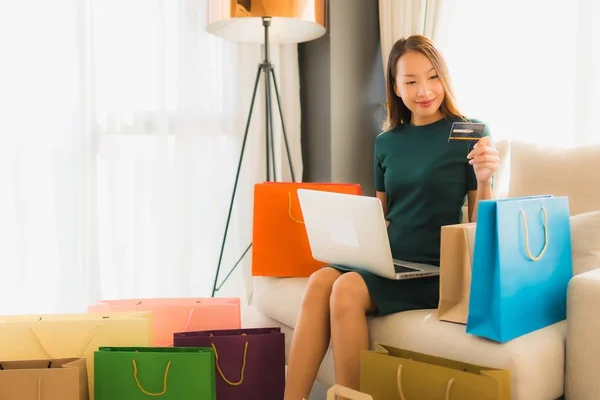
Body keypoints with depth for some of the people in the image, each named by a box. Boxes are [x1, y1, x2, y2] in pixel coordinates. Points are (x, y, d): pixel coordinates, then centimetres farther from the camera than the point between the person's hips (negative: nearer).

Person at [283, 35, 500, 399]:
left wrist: (484, 180, -19)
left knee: (347, 290, -27)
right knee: (321, 280, -24)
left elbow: (479, 224, -1)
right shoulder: (387, 142, 12)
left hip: (436, 268, -4)